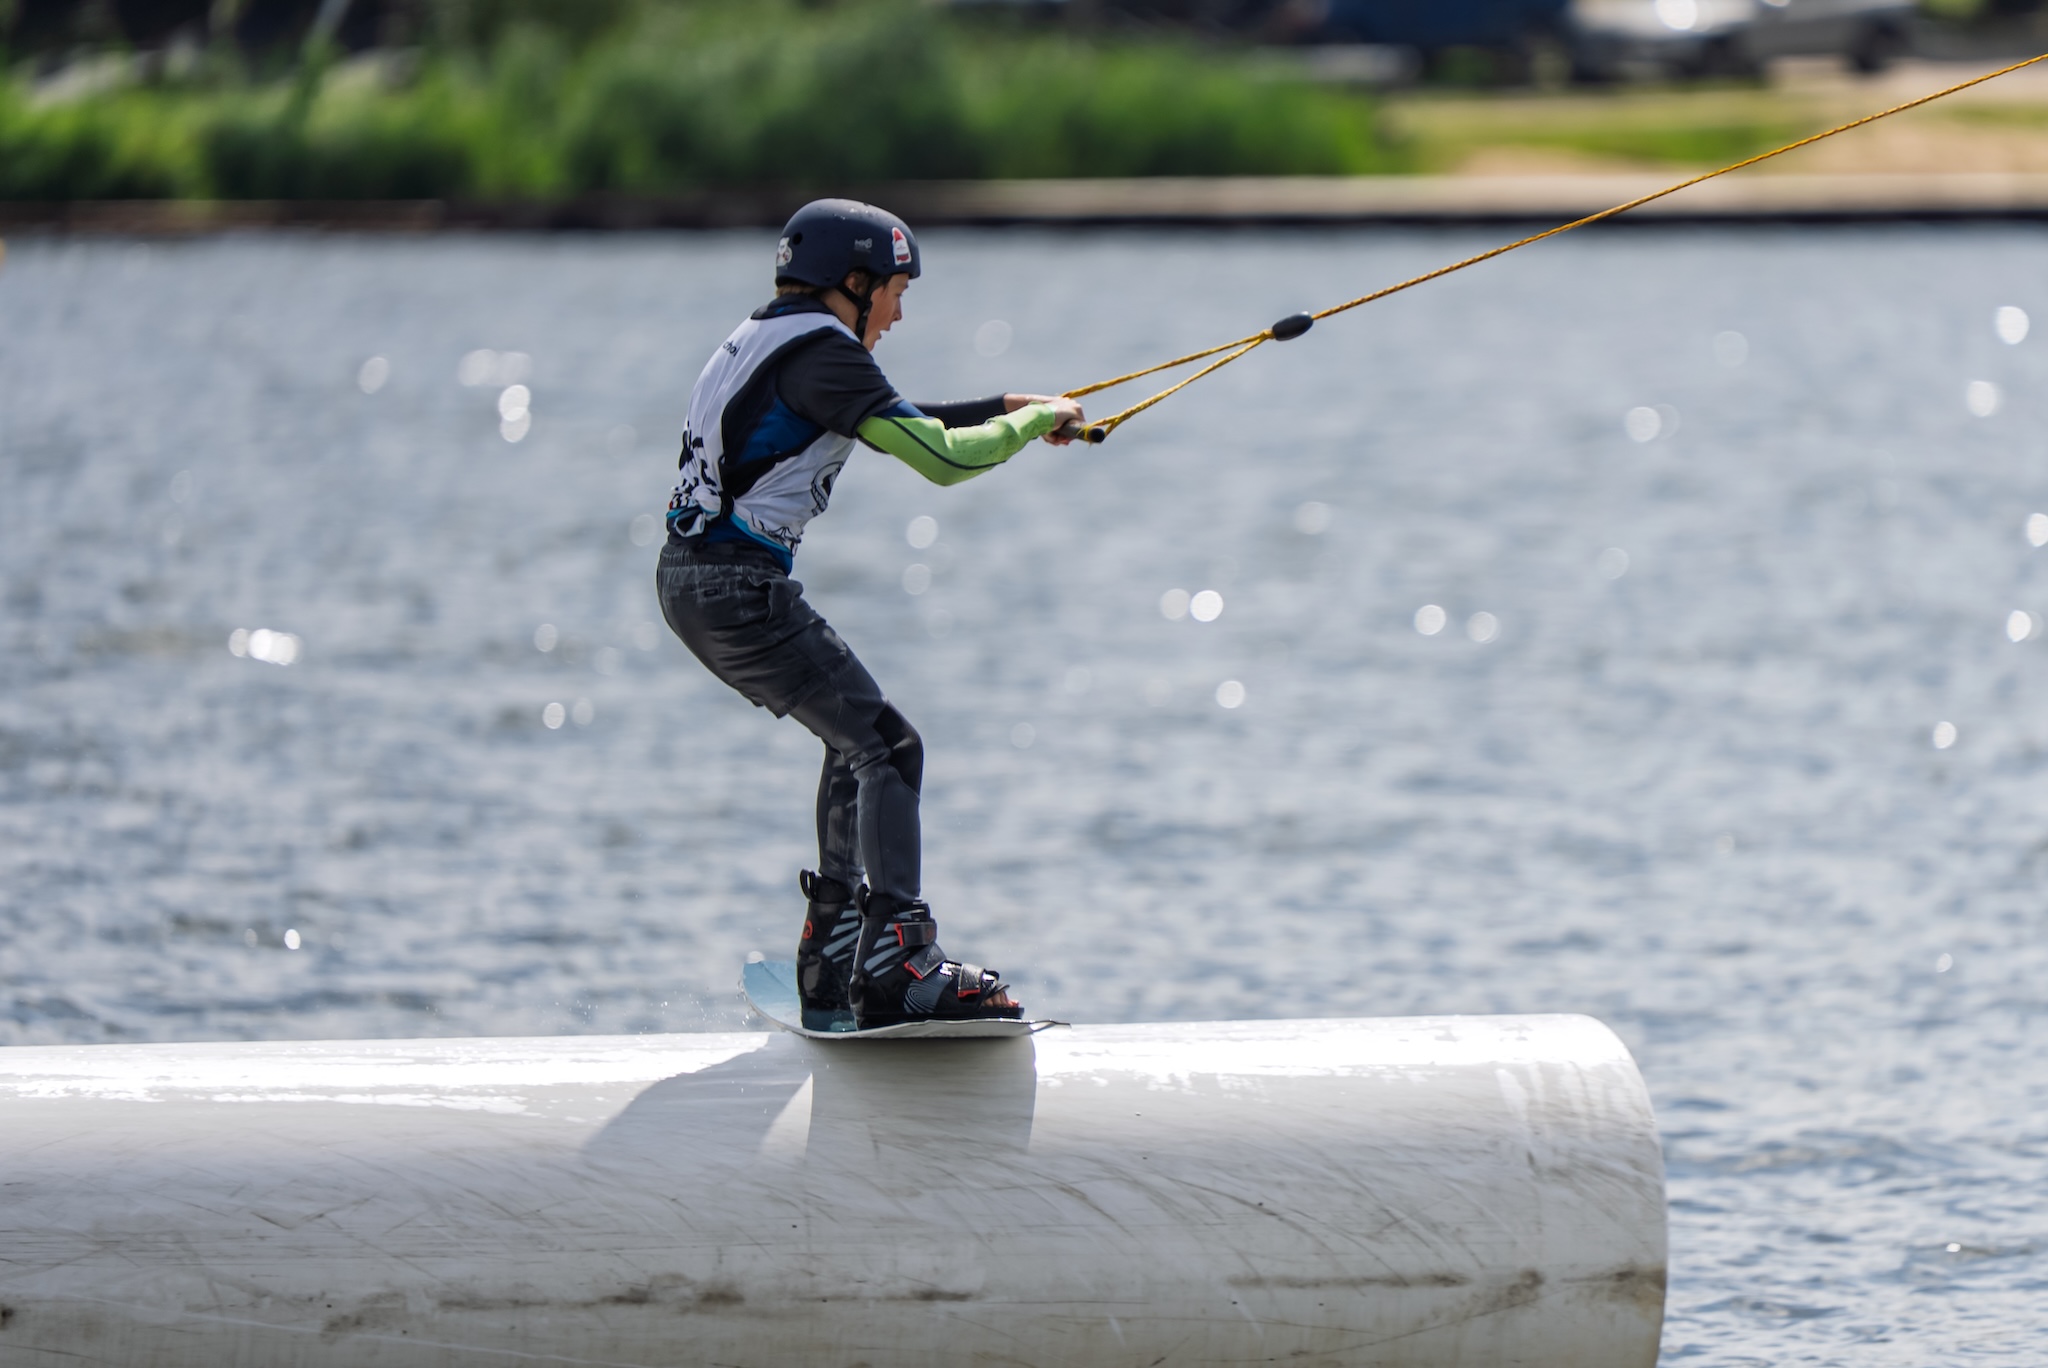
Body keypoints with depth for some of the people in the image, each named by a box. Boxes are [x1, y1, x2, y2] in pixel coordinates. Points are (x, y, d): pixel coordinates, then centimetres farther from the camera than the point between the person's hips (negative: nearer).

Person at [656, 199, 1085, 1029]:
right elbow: (941, 458, -20)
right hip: (739, 589, -10)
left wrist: (1004, 407, 27)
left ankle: (830, 965, 23)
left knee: (855, 741, 20)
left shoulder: (769, 338, 17)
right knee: (887, 747, -11)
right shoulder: (820, 353, -14)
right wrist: (1038, 422, -4)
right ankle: (897, 967, -22)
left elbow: (895, 426, 31)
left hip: (690, 582, 10)